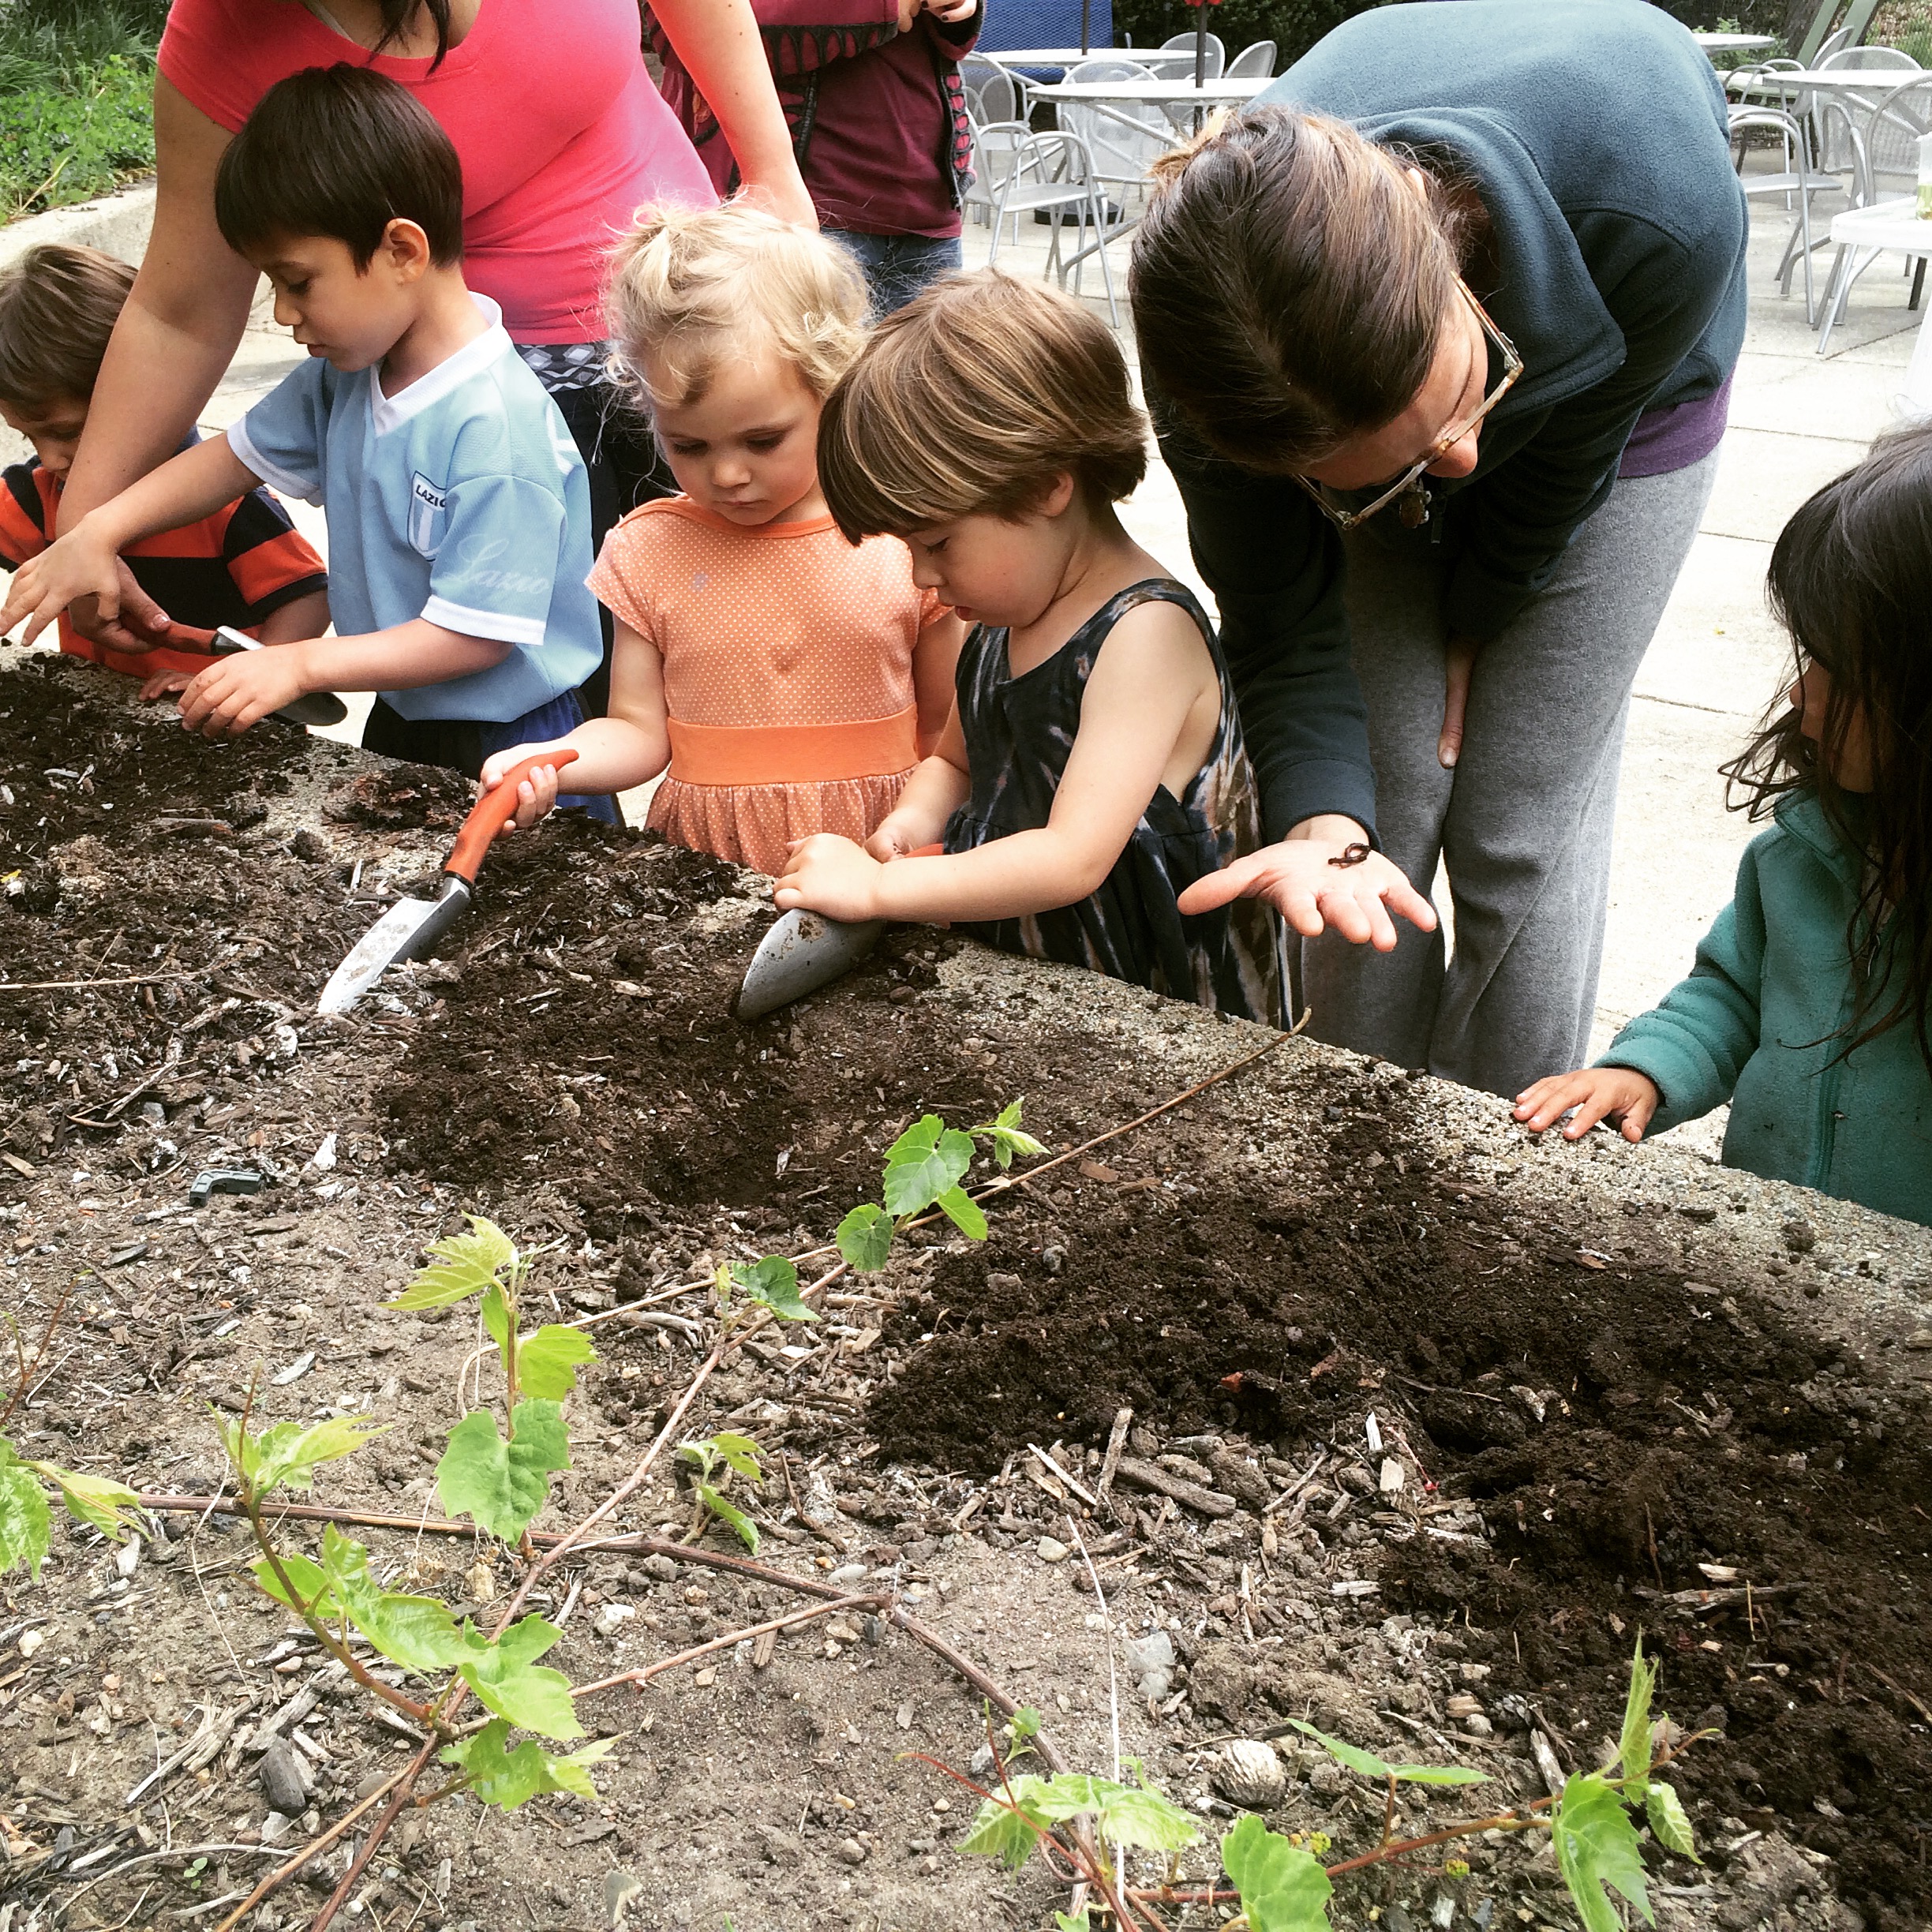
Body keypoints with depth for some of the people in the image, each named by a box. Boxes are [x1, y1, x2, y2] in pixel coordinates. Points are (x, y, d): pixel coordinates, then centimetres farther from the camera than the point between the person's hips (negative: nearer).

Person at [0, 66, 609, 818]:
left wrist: (302, 663, -25)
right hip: (395, 725, 9)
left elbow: (477, 634, -27)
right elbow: (243, 452, 13)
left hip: (502, 750, -9)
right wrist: (99, 530, 2)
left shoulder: (498, 428, -29)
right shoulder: (349, 372, -1)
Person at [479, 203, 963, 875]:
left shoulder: (906, 540, -3)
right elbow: (639, 731, 3)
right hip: (702, 865, 4)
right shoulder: (648, 550, 2)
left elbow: (944, 729, 5)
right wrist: (546, 763, -15)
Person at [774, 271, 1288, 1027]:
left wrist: (877, 887, -17)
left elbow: (1073, 859, -21)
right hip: (1008, 993, 7)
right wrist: (910, 824, 4)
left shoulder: (1146, 632, -15)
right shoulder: (1003, 618, 10)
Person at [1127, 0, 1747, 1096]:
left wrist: (1475, 624, -5)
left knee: (1517, 834, -4)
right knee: (1383, 817, -4)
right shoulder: (1220, 356, -39)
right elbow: (1281, 620, -24)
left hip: (1622, 397, -1)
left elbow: (1566, 453, -22)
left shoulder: (1665, 209, -44)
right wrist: (1323, 826, -42)